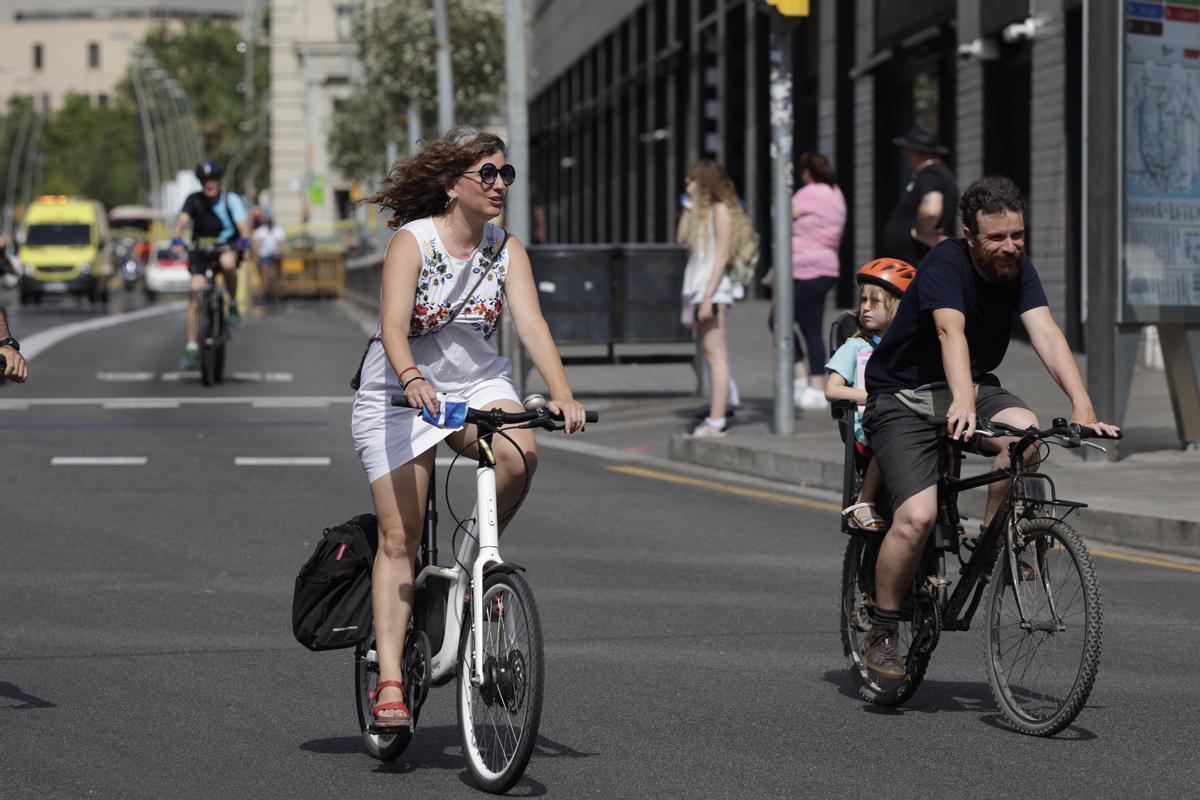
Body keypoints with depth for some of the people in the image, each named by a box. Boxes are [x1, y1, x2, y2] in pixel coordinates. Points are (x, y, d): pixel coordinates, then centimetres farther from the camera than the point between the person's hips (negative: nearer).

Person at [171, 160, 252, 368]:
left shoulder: (231, 199, -8)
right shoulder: (194, 200, -5)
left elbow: (242, 221, -21)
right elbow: (182, 219, -20)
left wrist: (244, 238, -42)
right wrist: (176, 239, -40)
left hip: (228, 246, -2)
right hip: (201, 249, 2)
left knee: (228, 262, -38)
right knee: (195, 291, -12)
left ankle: (233, 304, -12)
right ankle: (192, 347, -7)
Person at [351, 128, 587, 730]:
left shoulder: (506, 250, -4)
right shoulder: (412, 241, -16)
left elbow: (531, 323, -15)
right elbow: (393, 326, -28)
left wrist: (561, 393, -30)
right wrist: (412, 379, -47)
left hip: (478, 381, 3)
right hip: (400, 392, -3)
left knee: (519, 453, -30)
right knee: (399, 539, -8)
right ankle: (390, 679, -7)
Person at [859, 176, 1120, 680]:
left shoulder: (1019, 270, -5)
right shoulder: (946, 264, -21)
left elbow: (1046, 335, -18)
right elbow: (950, 332, -38)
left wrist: (1082, 407, -33)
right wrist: (962, 404, -55)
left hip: (972, 387, 5)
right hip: (902, 397, -5)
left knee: (1024, 430, -29)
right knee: (917, 517, -22)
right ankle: (881, 633, -3)